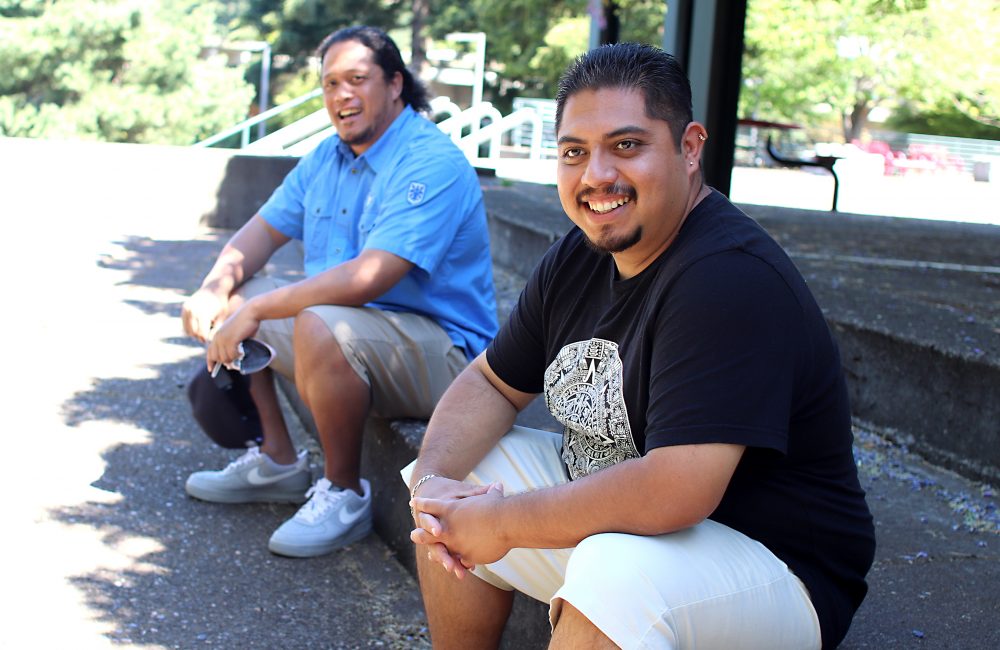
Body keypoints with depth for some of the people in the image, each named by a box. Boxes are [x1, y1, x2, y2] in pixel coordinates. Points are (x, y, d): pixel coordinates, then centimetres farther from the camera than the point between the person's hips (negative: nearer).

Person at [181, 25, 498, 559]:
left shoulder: (432, 165, -20)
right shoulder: (326, 158, 10)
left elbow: (367, 278, -30)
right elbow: (264, 229, 12)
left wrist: (256, 310, -28)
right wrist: (214, 287, -10)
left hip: (439, 350, -9)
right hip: (350, 327, 9)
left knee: (321, 327, -37)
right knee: (225, 301, 8)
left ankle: (343, 495, -15)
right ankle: (277, 462, 13)